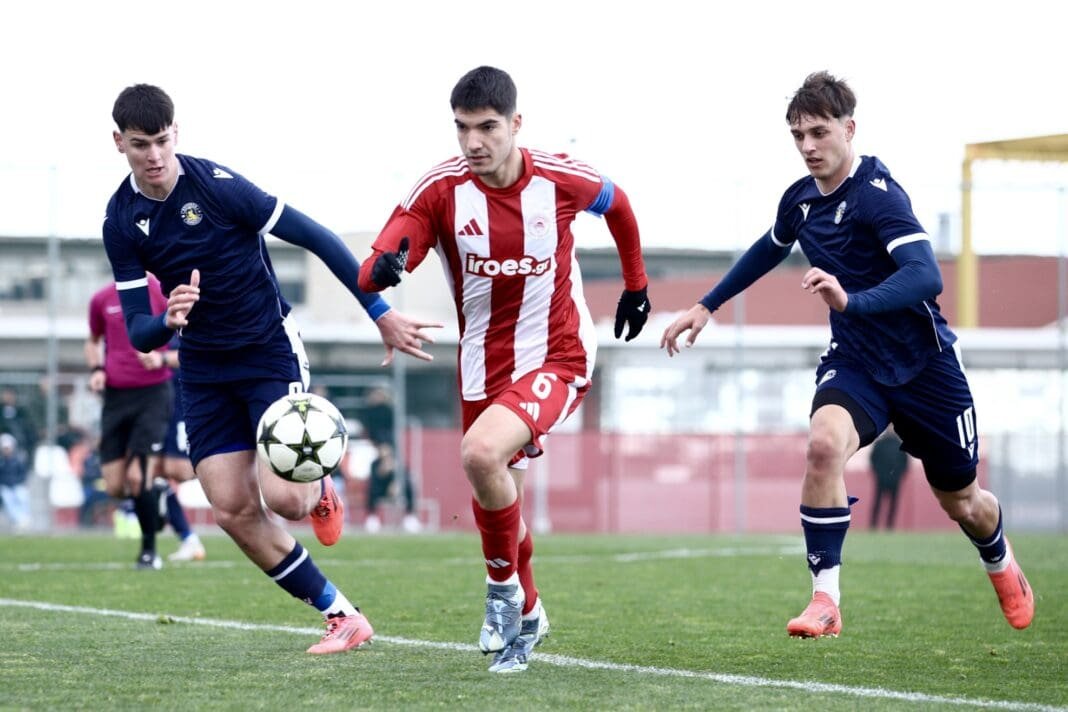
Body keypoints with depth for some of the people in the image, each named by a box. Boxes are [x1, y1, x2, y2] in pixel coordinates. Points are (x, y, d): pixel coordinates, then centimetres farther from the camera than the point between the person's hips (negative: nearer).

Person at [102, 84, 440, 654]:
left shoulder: (218, 186, -20)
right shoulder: (122, 221, -5)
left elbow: (316, 239, -15)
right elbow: (136, 331, -5)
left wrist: (381, 314, -15)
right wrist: (167, 322, -30)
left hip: (270, 351, -5)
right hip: (204, 369, 5)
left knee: (282, 497, -19)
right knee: (233, 511, -6)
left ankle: (319, 492, 20)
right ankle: (342, 616, 4)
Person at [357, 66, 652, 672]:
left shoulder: (560, 179, -13)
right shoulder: (441, 190, -13)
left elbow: (617, 204, 12)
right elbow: (371, 272, -22)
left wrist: (636, 286, 21)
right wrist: (384, 268, -46)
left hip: (557, 359, -4)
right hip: (484, 367, 4)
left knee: (481, 452, -29)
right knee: (492, 500, 16)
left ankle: (504, 588, -7)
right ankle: (526, 615, 43)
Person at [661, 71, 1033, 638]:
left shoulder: (878, 194, -22)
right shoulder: (799, 199, -1)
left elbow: (925, 276, -36)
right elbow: (769, 250, 23)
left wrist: (852, 300, -51)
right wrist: (706, 306, 23)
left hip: (924, 363, -4)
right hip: (854, 362, 4)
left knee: (960, 501, 12)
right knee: (824, 443, -30)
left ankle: (1001, 563, 49)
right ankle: (825, 599, -25)